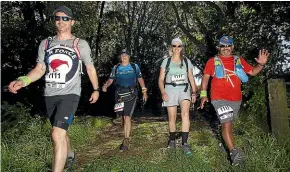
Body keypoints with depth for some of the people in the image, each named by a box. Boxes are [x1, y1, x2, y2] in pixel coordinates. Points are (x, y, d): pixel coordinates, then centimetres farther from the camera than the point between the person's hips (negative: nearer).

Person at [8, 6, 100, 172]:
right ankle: (70, 154, 50)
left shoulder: (81, 44, -1)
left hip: (70, 94, -5)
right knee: (61, 132, 21)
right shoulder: (45, 44, 8)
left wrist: (96, 89, 14)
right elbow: (40, 69, 7)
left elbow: (91, 68, 9)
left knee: (58, 135, -20)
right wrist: (22, 81, -12)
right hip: (50, 95, 5)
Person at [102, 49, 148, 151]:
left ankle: (126, 141, -9)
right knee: (122, 117, 10)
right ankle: (126, 136, 31)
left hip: (131, 94, -3)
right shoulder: (116, 68, 10)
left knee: (127, 117, -12)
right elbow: (111, 79, 8)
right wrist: (105, 85, -13)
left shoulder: (134, 66, 6)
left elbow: (140, 79, 10)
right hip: (119, 94, 3)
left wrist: (144, 92, 6)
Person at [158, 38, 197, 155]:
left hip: (184, 89, 0)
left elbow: (191, 78, 14)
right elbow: (161, 79, 2)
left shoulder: (186, 61, 10)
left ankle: (184, 143, -20)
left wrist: (194, 92, 6)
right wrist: (163, 92, -12)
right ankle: (172, 139, 28)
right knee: (172, 117, 6)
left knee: (185, 113, -22)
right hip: (170, 90, 0)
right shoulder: (166, 61, 5)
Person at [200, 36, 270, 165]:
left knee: (228, 124, 16)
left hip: (236, 99, 4)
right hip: (220, 98, -4)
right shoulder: (212, 61, 2)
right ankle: (233, 152, -17)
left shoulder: (239, 60, 11)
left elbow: (252, 72, 16)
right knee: (226, 123, -16)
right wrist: (203, 94, -5)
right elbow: (205, 77, 3)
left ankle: (226, 144, 33)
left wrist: (261, 64, -3)